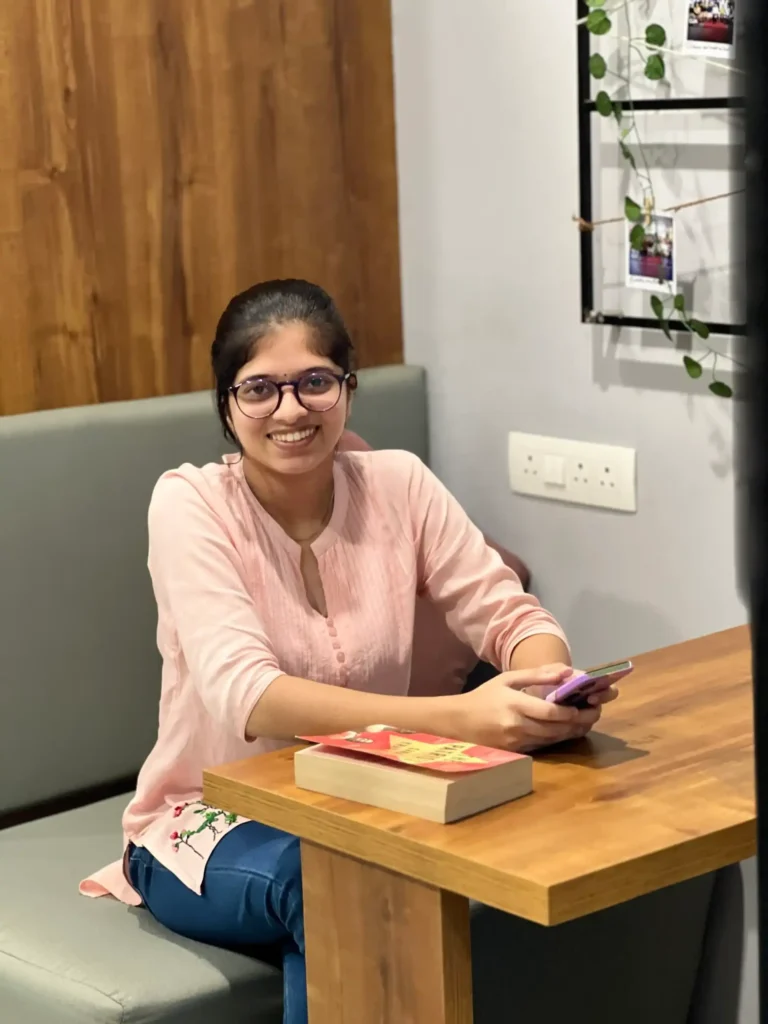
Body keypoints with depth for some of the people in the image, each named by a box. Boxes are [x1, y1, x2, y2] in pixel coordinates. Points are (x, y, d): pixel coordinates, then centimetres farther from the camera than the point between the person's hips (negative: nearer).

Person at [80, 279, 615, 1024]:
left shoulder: (397, 484, -3)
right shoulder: (189, 505, -15)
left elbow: (512, 617, -7)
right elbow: (246, 697, -29)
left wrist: (554, 688, -33)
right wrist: (456, 717, -42)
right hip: (213, 821, -3)